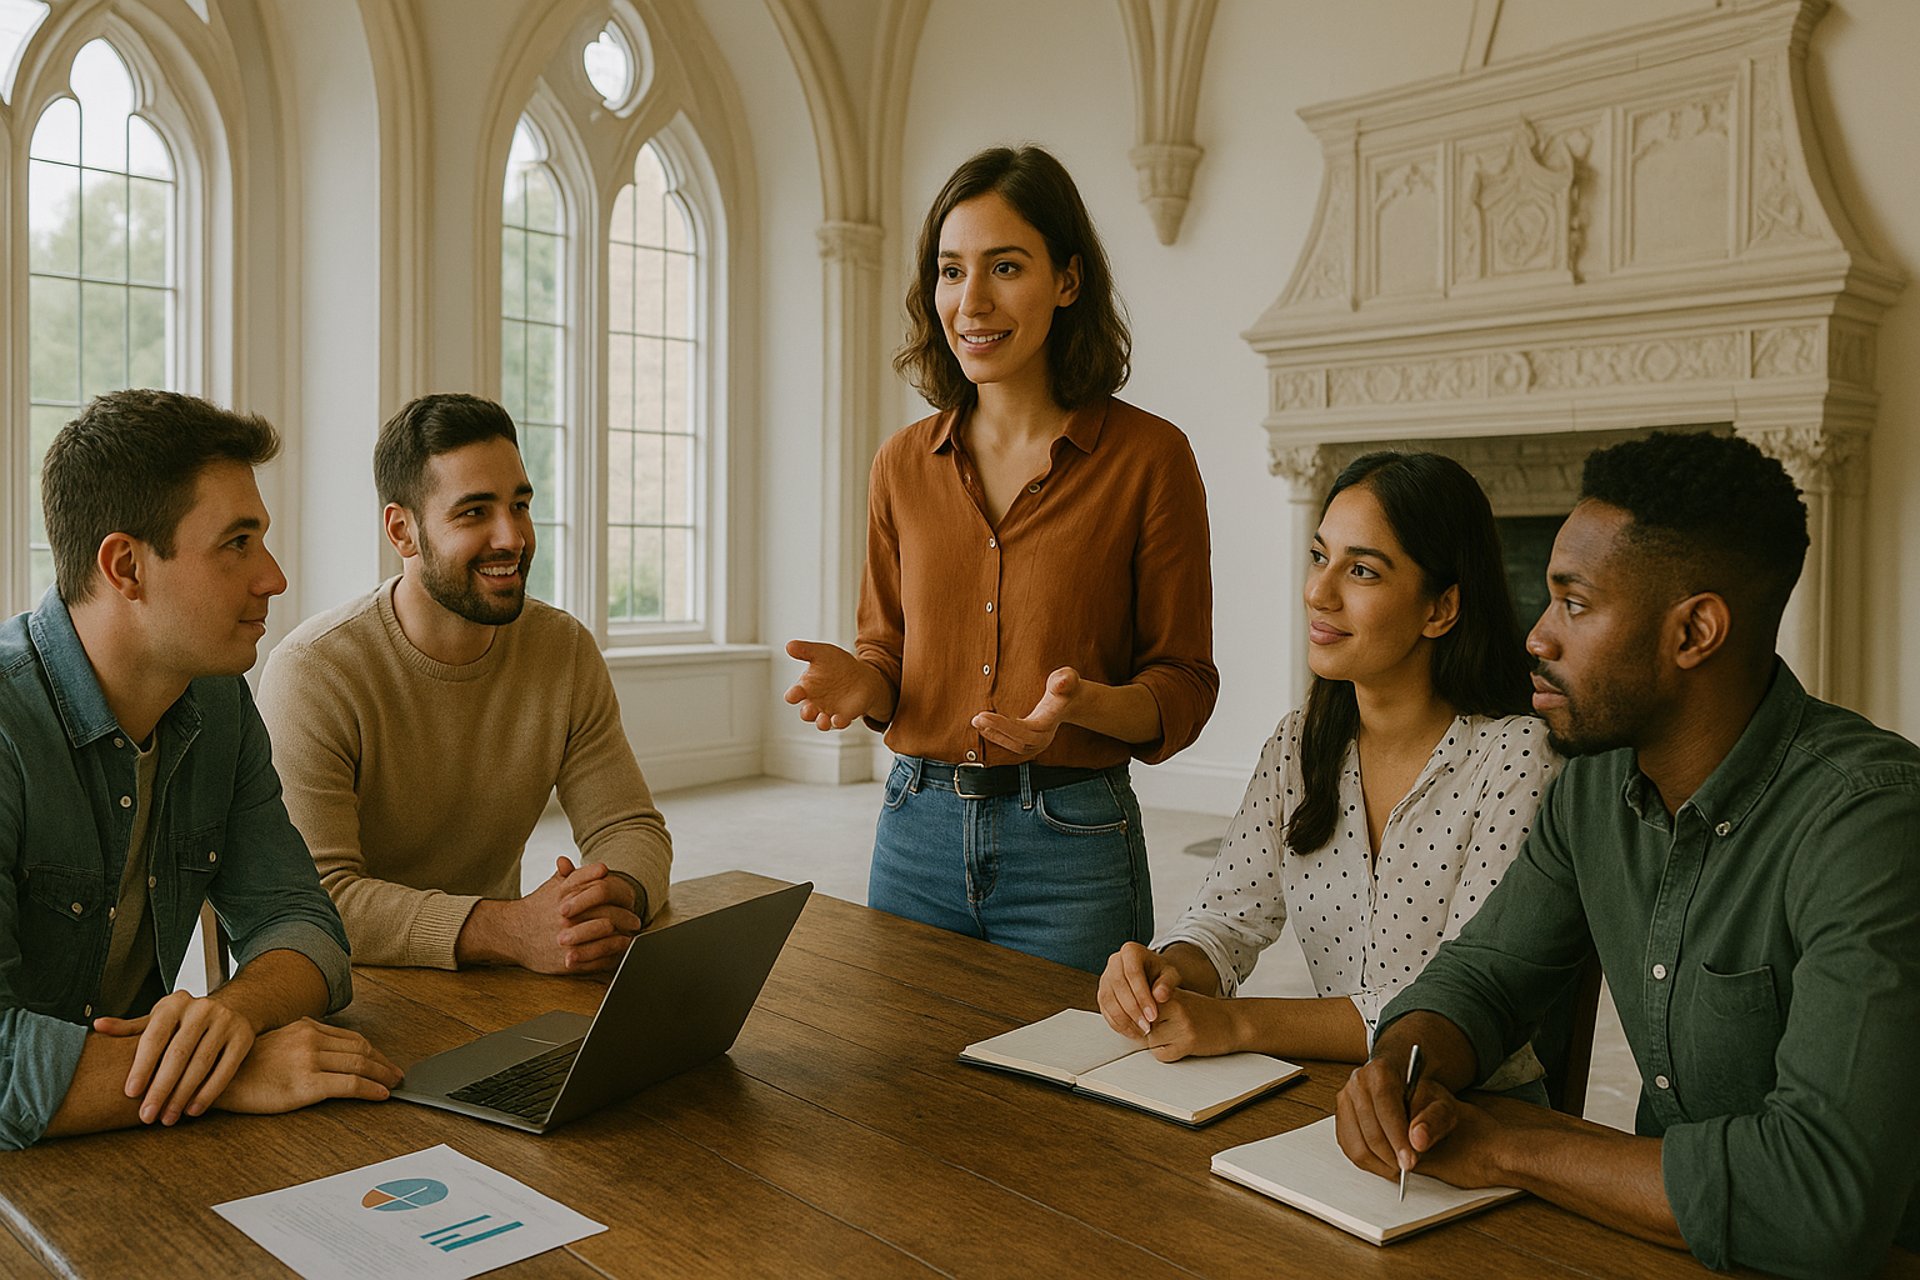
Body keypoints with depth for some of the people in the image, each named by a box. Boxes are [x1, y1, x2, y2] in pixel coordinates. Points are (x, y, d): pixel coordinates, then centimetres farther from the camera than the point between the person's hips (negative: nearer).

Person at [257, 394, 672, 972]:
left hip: (495, 990, 4)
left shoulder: (568, 653, 0)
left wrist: (617, 897, -25)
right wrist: (513, 931, -36)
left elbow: (630, 829, 0)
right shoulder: (311, 672, -16)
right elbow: (314, 898, -23)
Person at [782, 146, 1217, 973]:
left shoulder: (1148, 456, -7)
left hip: (1072, 843, -3)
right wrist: (861, 681, -10)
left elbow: (1184, 684, -4)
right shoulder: (904, 463, 5)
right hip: (917, 832, 4)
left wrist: (1080, 706, -23)